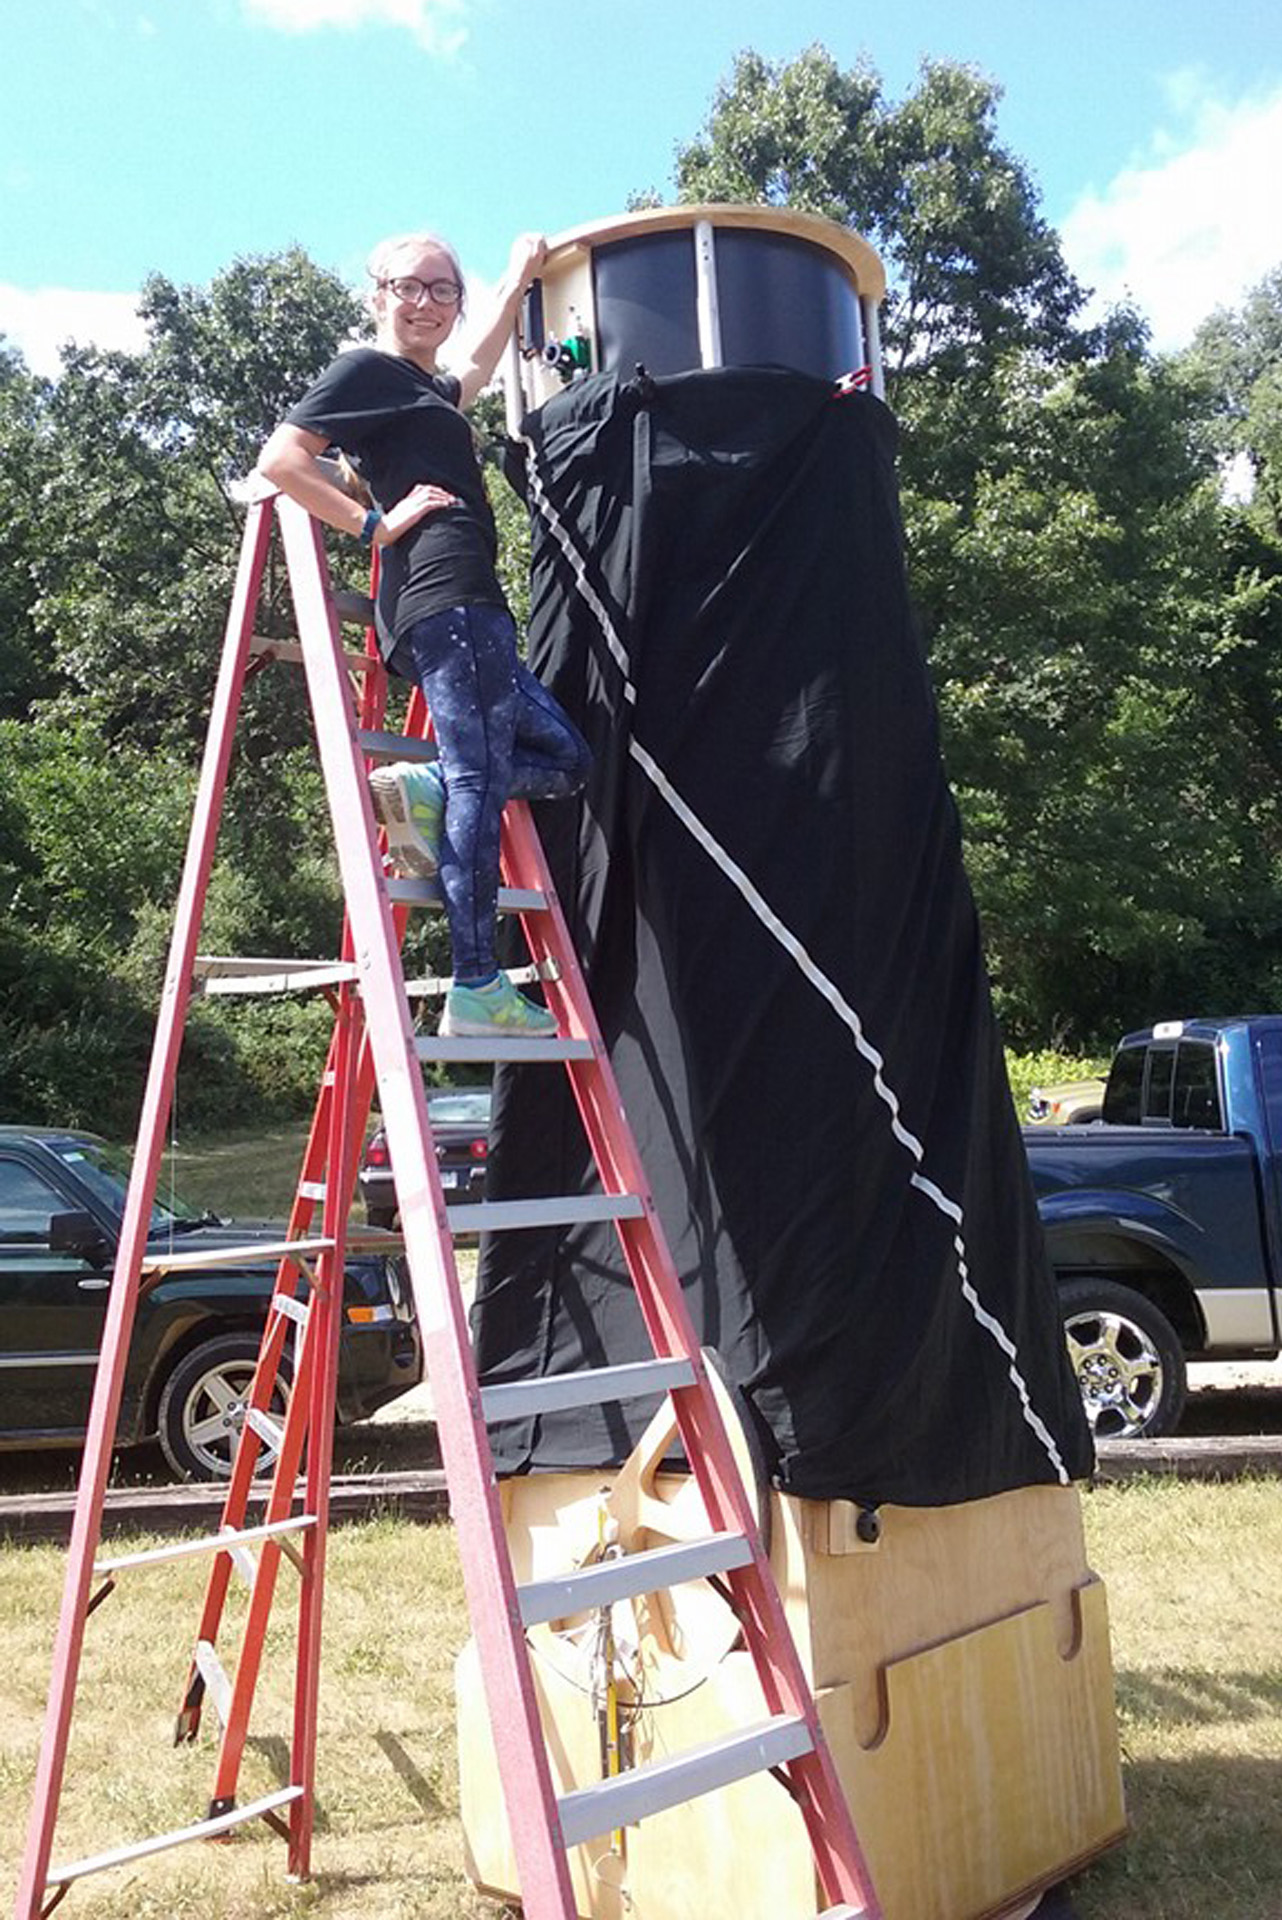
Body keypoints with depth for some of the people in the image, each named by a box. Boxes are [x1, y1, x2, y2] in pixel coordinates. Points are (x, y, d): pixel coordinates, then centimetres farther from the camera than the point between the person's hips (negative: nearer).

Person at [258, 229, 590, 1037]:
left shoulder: (429, 390, 28)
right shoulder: (368, 369, 2)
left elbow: (477, 372, 51)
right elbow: (281, 459, -9)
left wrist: (518, 279, 53)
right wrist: (377, 522, -9)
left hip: (469, 608, 10)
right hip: (446, 598, -10)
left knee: (566, 757, 9)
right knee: (480, 779, -16)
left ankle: (419, 790, -6)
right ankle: (478, 990, -18)